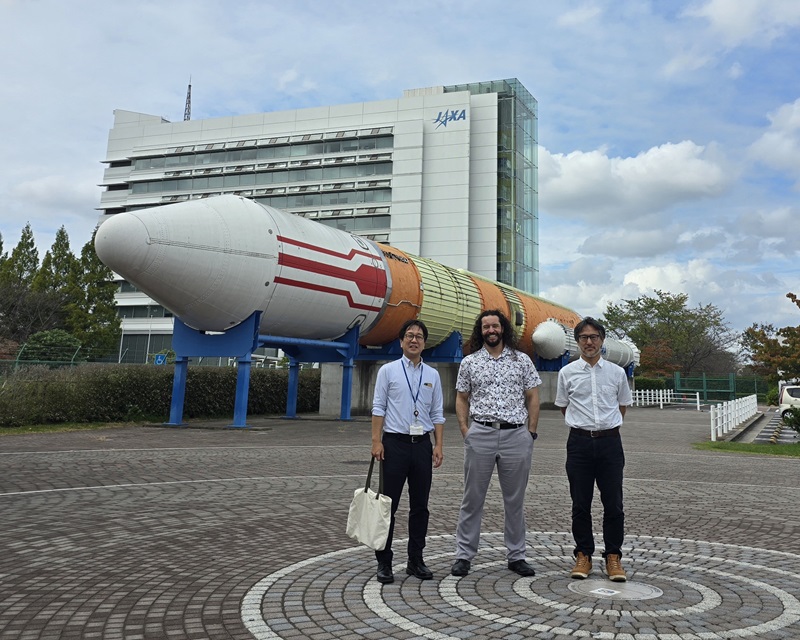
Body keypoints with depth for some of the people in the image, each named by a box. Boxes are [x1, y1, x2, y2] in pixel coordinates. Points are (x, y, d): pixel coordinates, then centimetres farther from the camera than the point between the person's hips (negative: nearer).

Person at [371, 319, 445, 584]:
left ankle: (416, 561, 20)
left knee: (420, 506, 9)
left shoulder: (432, 375, 9)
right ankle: (384, 562, 11)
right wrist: (376, 441, -11)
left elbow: (437, 414, 10)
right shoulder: (388, 370, 1)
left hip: (422, 444, 3)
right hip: (395, 443, -3)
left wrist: (438, 445, 2)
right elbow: (378, 408, -2)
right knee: (388, 505, 1)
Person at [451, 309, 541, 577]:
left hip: (516, 435, 1)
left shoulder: (522, 360, 7)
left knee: (515, 500, 9)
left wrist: (531, 432, 0)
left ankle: (516, 556, 21)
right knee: (472, 498, 4)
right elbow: (461, 398, 10)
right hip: (480, 435, 0)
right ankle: (464, 556, 12)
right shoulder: (469, 362, 7)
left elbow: (532, 397, 8)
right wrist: (465, 430, 0)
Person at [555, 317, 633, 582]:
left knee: (613, 504, 2)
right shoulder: (567, 373, 3)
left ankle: (613, 557, 14)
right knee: (580, 504, 6)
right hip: (579, 441, 0)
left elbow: (622, 406, 18)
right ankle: (583, 555, 18)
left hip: (610, 441, 0)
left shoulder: (617, 372, 4)